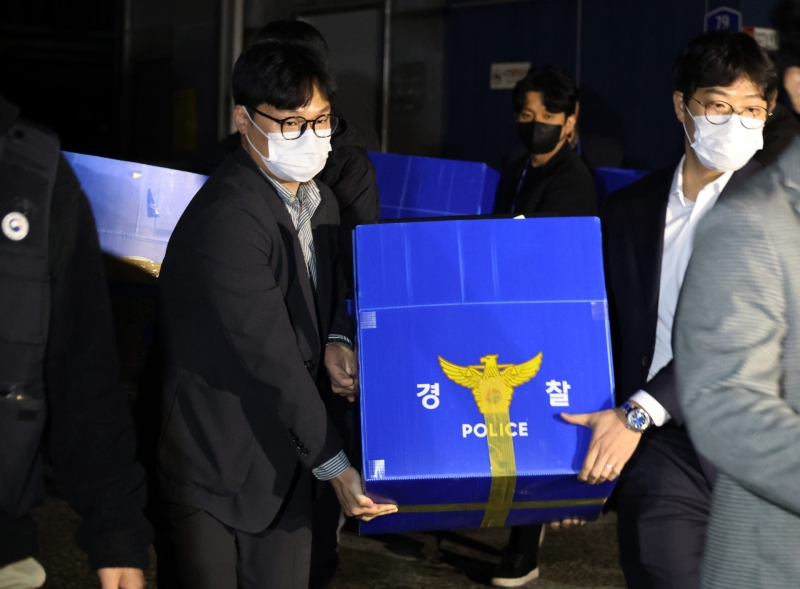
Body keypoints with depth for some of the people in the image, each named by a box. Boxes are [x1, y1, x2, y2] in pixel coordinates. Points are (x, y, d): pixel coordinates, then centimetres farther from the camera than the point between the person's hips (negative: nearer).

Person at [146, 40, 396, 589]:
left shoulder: (320, 203, 8)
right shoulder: (228, 219, -21)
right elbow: (271, 357, -21)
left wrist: (337, 341, -1)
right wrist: (335, 465, -17)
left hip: (283, 457, 8)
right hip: (211, 468, -8)